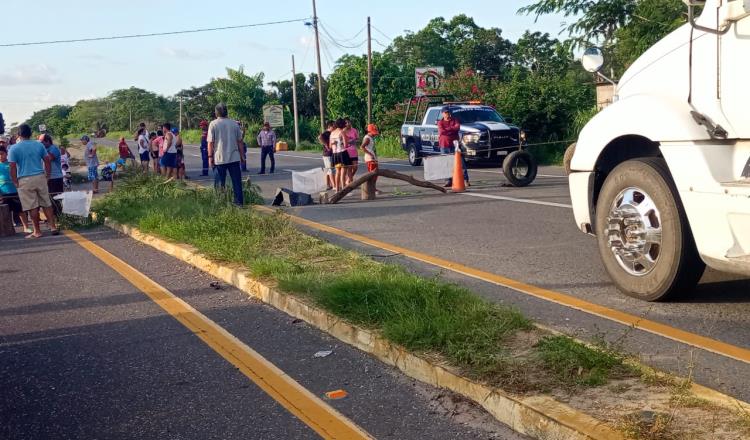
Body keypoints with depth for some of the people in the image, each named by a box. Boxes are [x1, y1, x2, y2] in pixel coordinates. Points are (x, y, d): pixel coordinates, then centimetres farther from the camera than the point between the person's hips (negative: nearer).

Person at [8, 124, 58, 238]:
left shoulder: (14, 148, -5)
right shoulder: (39, 145, 4)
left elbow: (13, 167, -7)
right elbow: (47, 161, 6)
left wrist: (15, 182, 0)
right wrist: (47, 175, 14)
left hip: (25, 180, -3)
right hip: (40, 177, 3)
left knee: (32, 207, 0)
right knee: (46, 204, 10)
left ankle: (37, 231, 5)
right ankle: (53, 227, 10)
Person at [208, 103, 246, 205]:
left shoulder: (213, 124, -5)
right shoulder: (234, 124, 3)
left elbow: (210, 142, -8)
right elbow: (240, 141, 6)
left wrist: (210, 157, -2)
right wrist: (242, 155, 15)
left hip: (219, 158, -2)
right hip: (234, 158, 2)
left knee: (220, 183, 5)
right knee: (237, 181, 6)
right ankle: (239, 202, 5)